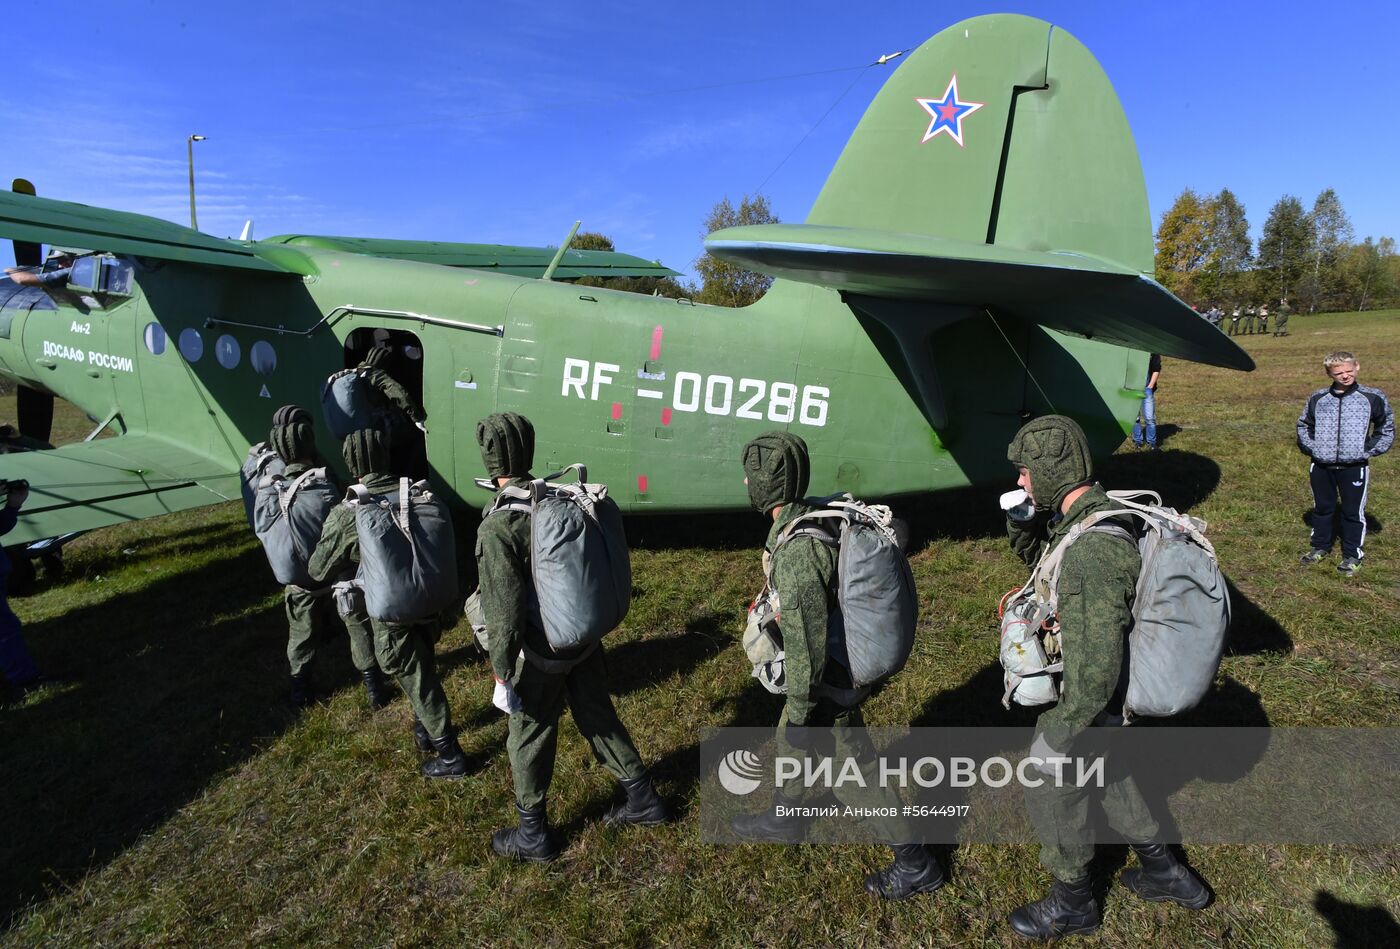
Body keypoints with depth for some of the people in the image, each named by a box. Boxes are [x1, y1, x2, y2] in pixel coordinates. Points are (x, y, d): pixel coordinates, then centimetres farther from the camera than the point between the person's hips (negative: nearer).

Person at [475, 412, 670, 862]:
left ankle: (533, 834, 36)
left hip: (541, 655, -6)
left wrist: (502, 676, -12)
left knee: (529, 740, 16)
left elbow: (506, 613, -23)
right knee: (599, 717, 23)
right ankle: (643, 798, 38)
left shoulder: (497, 528, -24)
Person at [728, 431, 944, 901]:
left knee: (854, 773, 8)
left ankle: (915, 865, 26)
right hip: (838, 661, 10)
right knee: (788, 742, 26)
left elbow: (805, 644, -31)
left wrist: (800, 712, -19)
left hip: (829, 681, -9)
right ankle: (784, 819, 49)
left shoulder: (798, 550, -33)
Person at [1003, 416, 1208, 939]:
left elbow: (1097, 660, -32)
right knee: (1101, 767, 29)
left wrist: (1062, 727, -22)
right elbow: (1041, 557, 16)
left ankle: (1072, 902, 34)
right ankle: (1163, 870, 47)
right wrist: (1022, 522, -5)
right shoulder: (1093, 512, -4)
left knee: (1050, 787, 11)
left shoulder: (1093, 548, -35)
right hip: (1095, 680, 9)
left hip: (1087, 694, -9)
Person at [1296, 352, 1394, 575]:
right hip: (1321, 466, 2)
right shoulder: (1318, 398, 4)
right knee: (1322, 508, 16)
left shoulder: (1373, 398, -1)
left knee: (1354, 512, 5)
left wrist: (1369, 450, -3)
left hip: (1354, 467, -2)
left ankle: (1353, 555, 17)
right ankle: (1320, 546, 31)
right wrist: (1311, 448, 3)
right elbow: (1304, 425, 16)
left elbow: (1386, 429, 8)